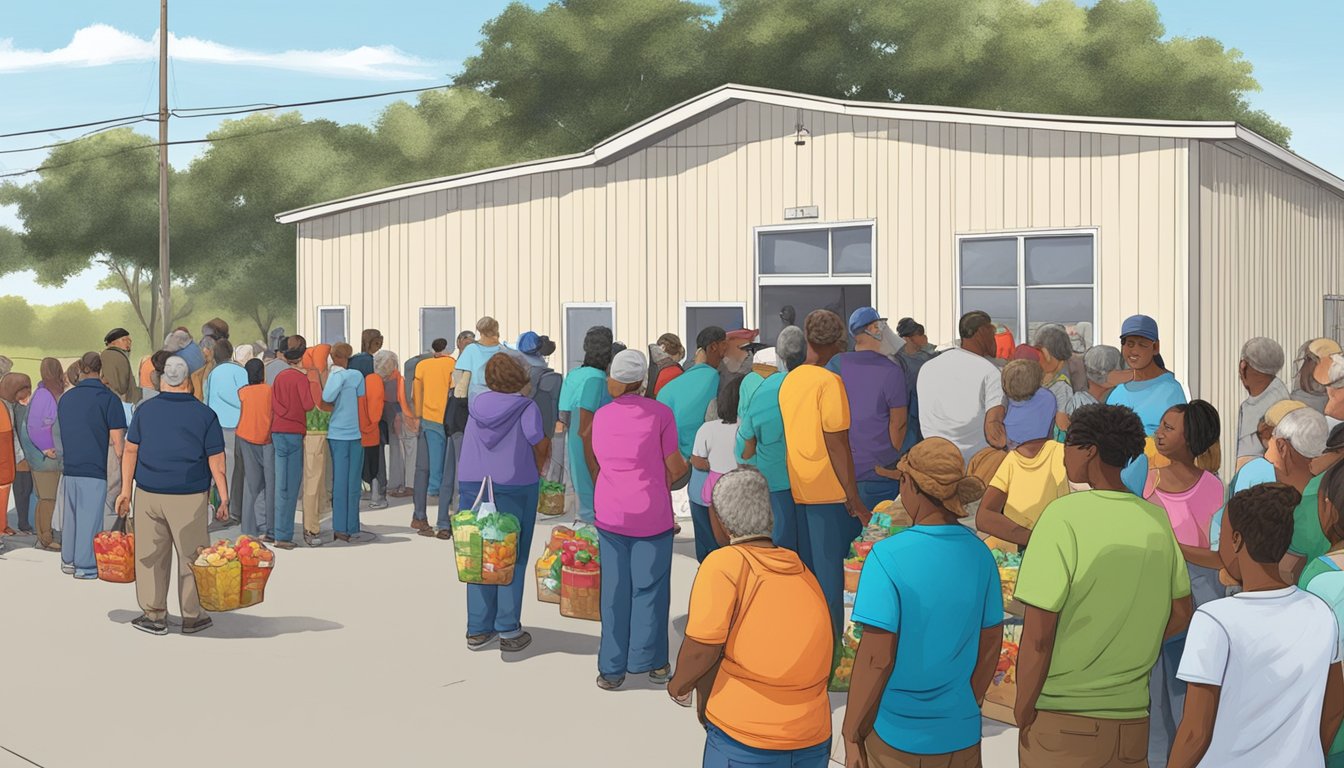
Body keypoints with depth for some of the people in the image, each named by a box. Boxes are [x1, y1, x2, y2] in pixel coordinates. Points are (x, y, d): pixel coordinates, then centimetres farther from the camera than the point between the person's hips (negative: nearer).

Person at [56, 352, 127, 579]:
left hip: (69, 467, 6)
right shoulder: (108, 399, -8)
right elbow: (117, 440, -11)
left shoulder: (65, 398, 11)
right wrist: (123, 467, -2)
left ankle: (68, 560, 25)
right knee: (90, 517, 0)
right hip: (95, 468, -6)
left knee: (71, 514, 17)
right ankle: (85, 566, 3)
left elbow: (63, 433, 19)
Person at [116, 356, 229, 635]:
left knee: (150, 555, 10)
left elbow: (130, 451, 6)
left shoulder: (145, 410, 4)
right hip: (189, 497, -2)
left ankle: (154, 615, 15)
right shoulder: (205, 415, -3)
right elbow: (216, 462, -4)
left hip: (148, 494, 2)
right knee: (191, 556, 7)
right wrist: (224, 498, 0)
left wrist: (126, 491, 11)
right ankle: (192, 616, 14)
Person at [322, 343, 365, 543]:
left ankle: (340, 528, 4)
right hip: (356, 434, -2)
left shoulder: (331, 376, 0)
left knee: (339, 481, 5)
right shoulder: (356, 376, -4)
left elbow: (326, 399, -8)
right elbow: (363, 403, 0)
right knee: (353, 481, 4)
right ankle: (352, 527, 7)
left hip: (336, 434, 2)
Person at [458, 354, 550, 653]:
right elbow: (541, 446, -9)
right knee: (512, 559, 3)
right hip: (515, 486, -4)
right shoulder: (526, 408, -9)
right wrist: (536, 472, 10)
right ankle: (508, 631, 5)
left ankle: (477, 630, 13)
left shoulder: (478, 404, 4)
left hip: (473, 484, 4)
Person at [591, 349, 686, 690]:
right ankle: (648, 659, 13)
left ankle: (612, 668, 12)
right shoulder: (660, 413, -7)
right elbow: (676, 468, -5)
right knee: (649, 588, 7)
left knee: (614, 590, 8)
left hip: (609, 514, 3)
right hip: (652, 514, -3)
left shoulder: (601, 415, 5)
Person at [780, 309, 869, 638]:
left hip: (796, 488, 7)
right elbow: (837, 445, -15)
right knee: (830, 571, -1)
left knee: (809, 567, 15)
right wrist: (854, 499, -11)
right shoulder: (829, 381, -12)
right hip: (829, 490, -7)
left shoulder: (789, 380, 8)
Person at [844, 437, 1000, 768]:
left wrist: (852, 734, -9)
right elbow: (991, 643, 6)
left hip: (895, 735, -4)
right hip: (960, 733, 4)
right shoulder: (979, 553, -4)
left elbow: (876, 657, -20)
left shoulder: (888, 556, -19)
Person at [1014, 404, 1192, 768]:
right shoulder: (1156, 519, 2)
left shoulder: (1064, 516, -16)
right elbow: (1180, 615, 13)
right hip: (1132, 719, 5)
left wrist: (1023, 712, -6)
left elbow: (1038, 635, -17)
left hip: (1062, 719, -5)